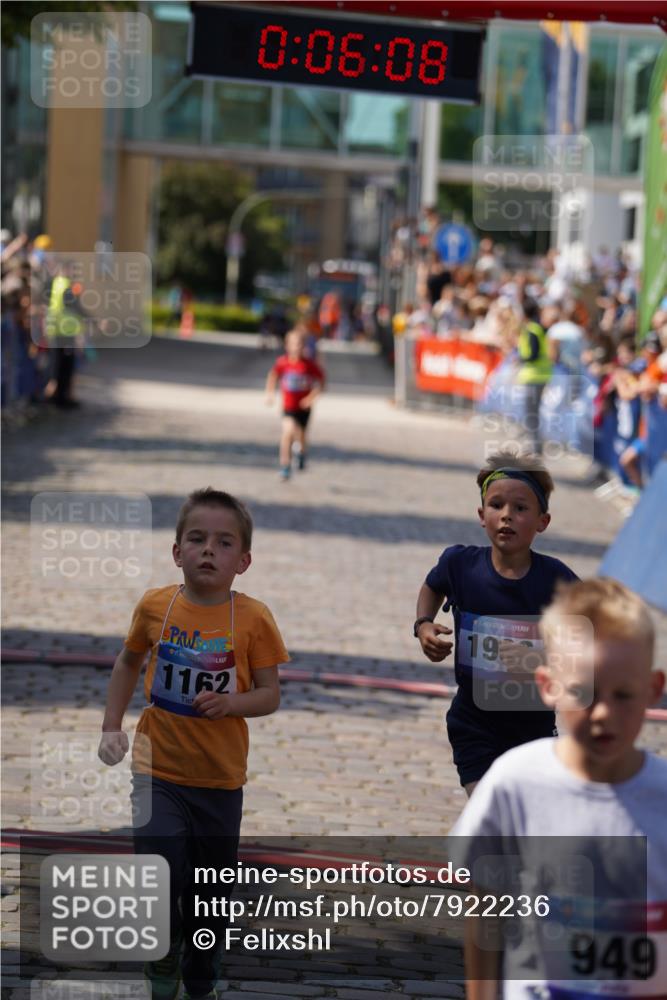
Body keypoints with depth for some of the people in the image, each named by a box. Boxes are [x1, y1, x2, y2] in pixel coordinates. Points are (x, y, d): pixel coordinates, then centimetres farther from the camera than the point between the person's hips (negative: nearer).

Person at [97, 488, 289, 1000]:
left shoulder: (253, 618, -9)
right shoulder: (156, 606, -5)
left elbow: (270, 694, -4)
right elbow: (129, 662, 14)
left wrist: (232, 702, -24)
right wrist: (112, 727, 8)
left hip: (220, 778, 0)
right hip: (158, 771, 0)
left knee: (210, 894, 12)